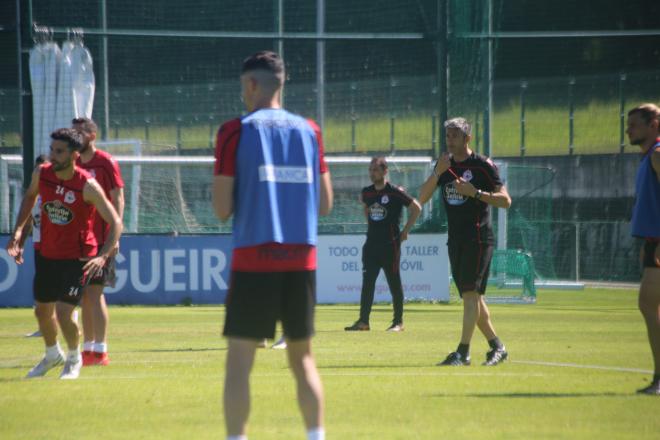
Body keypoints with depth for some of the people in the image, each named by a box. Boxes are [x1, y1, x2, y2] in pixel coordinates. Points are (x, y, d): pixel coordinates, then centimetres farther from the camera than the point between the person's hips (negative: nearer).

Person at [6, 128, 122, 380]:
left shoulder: (87, 186, -22)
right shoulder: (42, 174, -8)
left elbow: (115, 222, -17)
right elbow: (30, 196, 16)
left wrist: (103, 256, -30)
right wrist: (18, 230, 7)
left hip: (77, 259, -5)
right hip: (47, 255, 6)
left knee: (63, 313, -14)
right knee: (42, 311, 17)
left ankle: (74, 359, 14)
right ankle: (52, 355, 45)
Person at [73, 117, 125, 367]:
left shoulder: (106, 163, -6)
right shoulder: (74, 164, 13)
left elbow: (118, 201, -9)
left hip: (101, 240, -7)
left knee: (94, 292, -10)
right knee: (84, 295, 7)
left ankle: (100, 351, -8)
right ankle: (88, 349, 12)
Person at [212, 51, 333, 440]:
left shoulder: (235, 131, -2)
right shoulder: (309, 131, 9)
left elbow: (222, 210, -4)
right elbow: (324, 205, 11)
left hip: (253, 259, -4)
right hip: (302, 259, 4)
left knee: (239, 360, -1)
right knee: (302, 357, 14)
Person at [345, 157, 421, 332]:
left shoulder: (395, 192, -10)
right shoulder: (367, 192, 7)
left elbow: (416, 208, -6)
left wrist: (405, 230, -5)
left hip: (390, 244, -6)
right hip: (371, 243, 6)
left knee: (394, 283, 1)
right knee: (367, 283, 1)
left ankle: (398, 322, 8)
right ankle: (363, 321, 2)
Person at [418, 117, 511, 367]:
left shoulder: (482, 165, -5)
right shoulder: (445, 165, 12)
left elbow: (505, 200, -9)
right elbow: (422, 199, 4)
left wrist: (475, 192, -19)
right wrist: (437, 173, -10)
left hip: (478, 238, -7)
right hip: (455, 240, 7)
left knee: (470, 292, -13)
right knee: (472, 297, 9)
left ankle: (463, 352, -18)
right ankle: (497, 347, 18)